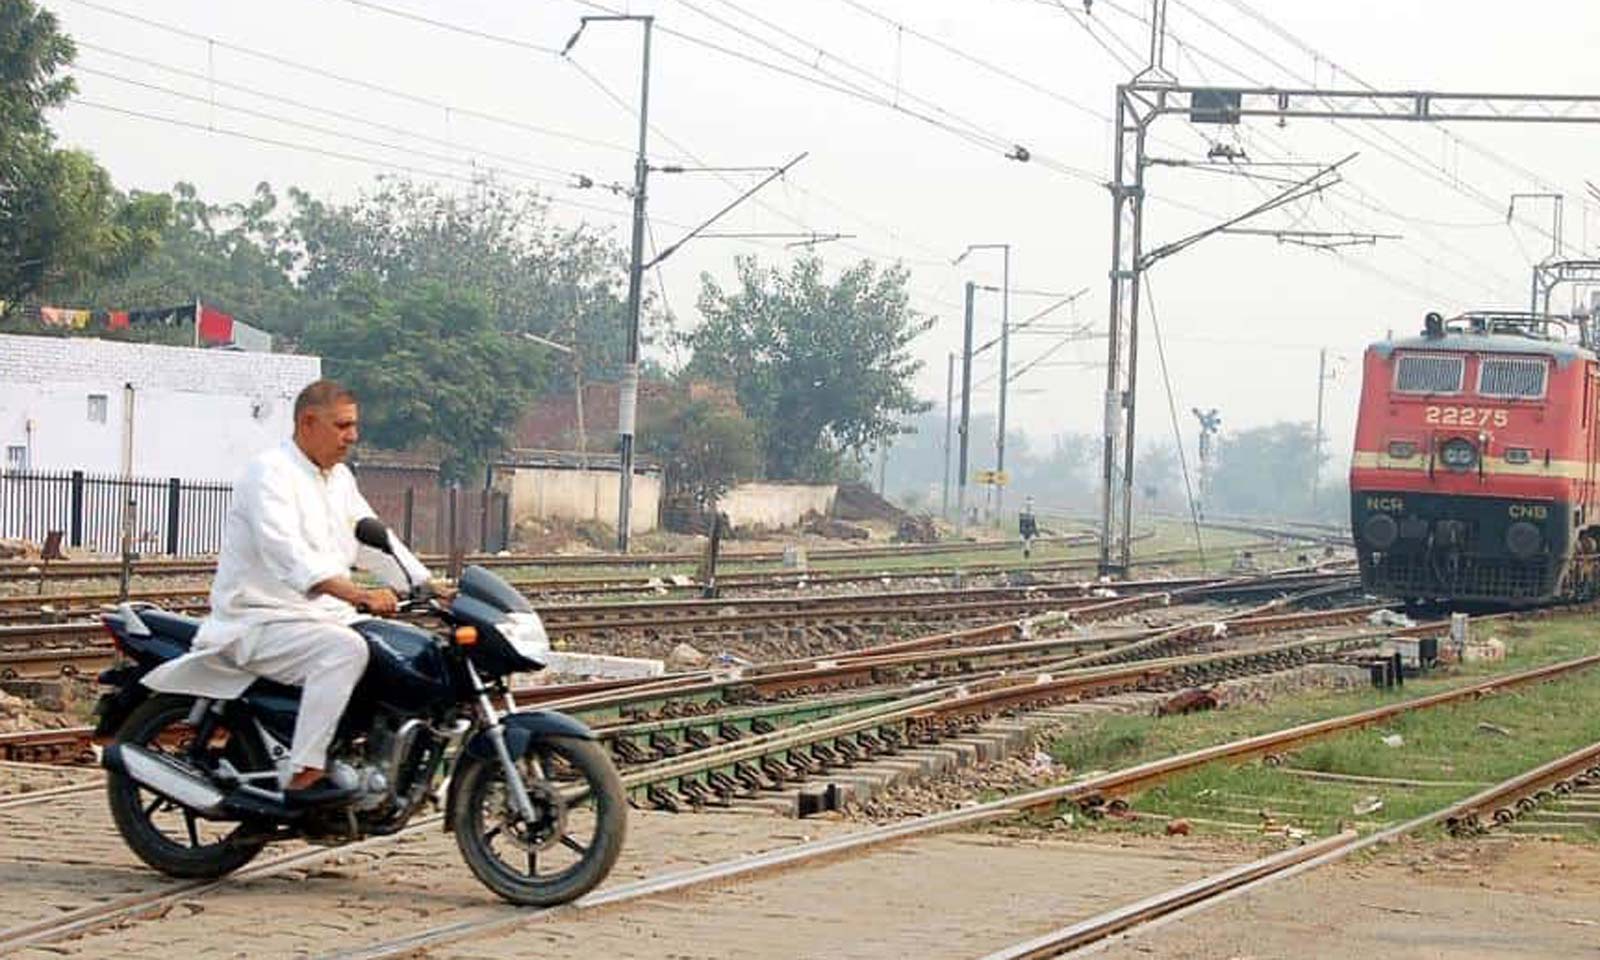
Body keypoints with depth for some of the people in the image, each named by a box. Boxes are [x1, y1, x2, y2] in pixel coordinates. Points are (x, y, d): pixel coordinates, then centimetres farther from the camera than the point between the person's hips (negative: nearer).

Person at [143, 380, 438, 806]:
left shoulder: (339, 479, 17)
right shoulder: (270, 472, -14)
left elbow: (374, 541, 21)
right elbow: (288, 554, -29)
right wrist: (359, 595, -41)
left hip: (322, 617, 10)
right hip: (260, 622, -10)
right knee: (345, 648, -33)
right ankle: (305, 775, -36)